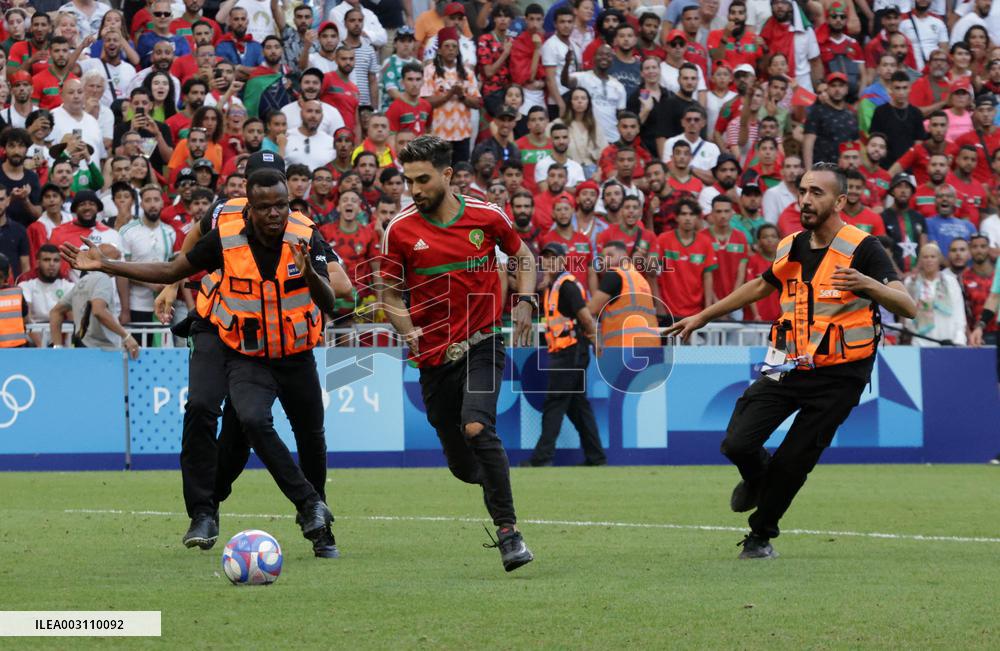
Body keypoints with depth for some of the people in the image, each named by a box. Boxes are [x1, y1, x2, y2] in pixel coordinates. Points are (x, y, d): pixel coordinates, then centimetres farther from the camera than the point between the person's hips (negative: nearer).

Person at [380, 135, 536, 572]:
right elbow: (390, 294, 4)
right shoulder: (400, 230, -4)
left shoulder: (486, 217, -4)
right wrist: (409, 331, -13)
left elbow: (523, 257, 13)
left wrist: (524, 303, -3)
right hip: (435, 355, 2)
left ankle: (508, 531, -22)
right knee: (462, 466, 7)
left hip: (483, 343, -2)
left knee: (477, 427, -27)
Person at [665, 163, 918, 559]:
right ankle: (758, 478, 26)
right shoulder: (791, 248, 5)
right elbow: (760, 287, 26)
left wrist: (869, 285, -44)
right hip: (790, 366, 4)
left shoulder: (863, 249, -14)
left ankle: (761, 535, 22)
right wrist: (702, 318, 30)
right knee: (737, 444, -10)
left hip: (838, 377, -4)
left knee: (792, 463, -3)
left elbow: (908, 307, -24)